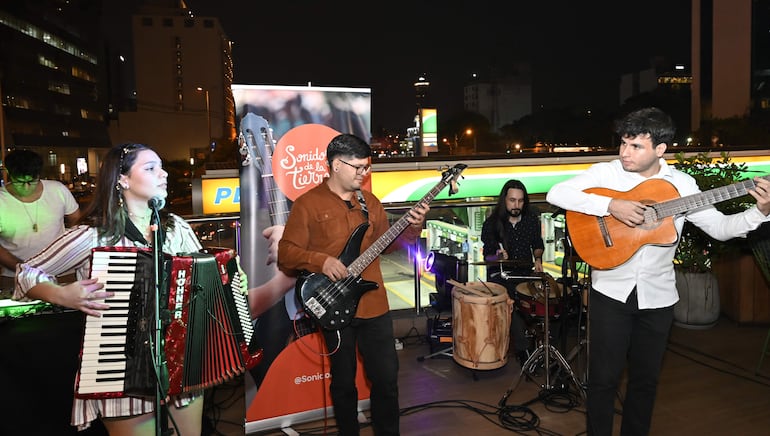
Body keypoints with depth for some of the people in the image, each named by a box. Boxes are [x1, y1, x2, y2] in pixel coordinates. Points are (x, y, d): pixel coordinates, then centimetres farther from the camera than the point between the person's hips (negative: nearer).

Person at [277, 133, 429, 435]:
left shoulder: (370, 202, 10)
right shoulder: (308, 203, -7)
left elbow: (386, 244, 13)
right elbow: (286, 252, -9)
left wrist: (412, 228, -3)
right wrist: (321, 261, -23)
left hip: (374, 305, 4)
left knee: (387, 377, 11)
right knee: (344, 382, 12)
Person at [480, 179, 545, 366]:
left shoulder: (532, 220, 6)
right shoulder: (491, 223, -4)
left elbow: (538, 245, 20)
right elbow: (487, 256, 0)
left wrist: (537, 259, 0)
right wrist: (497, 257, -22)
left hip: (525, 272, 3)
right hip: (500, 275, -3)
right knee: (510, 305, -28)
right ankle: (524, 350, -15)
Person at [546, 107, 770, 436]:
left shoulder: (682, 184, 0)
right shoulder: (606, 172, -7)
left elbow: (720, 227, 5)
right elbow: (556, 193, -19)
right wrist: (611, 205, -27)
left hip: (657, 297, 3)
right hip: (611, 292, -3)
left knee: (646, 379, 16)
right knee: (604, 378, 3)